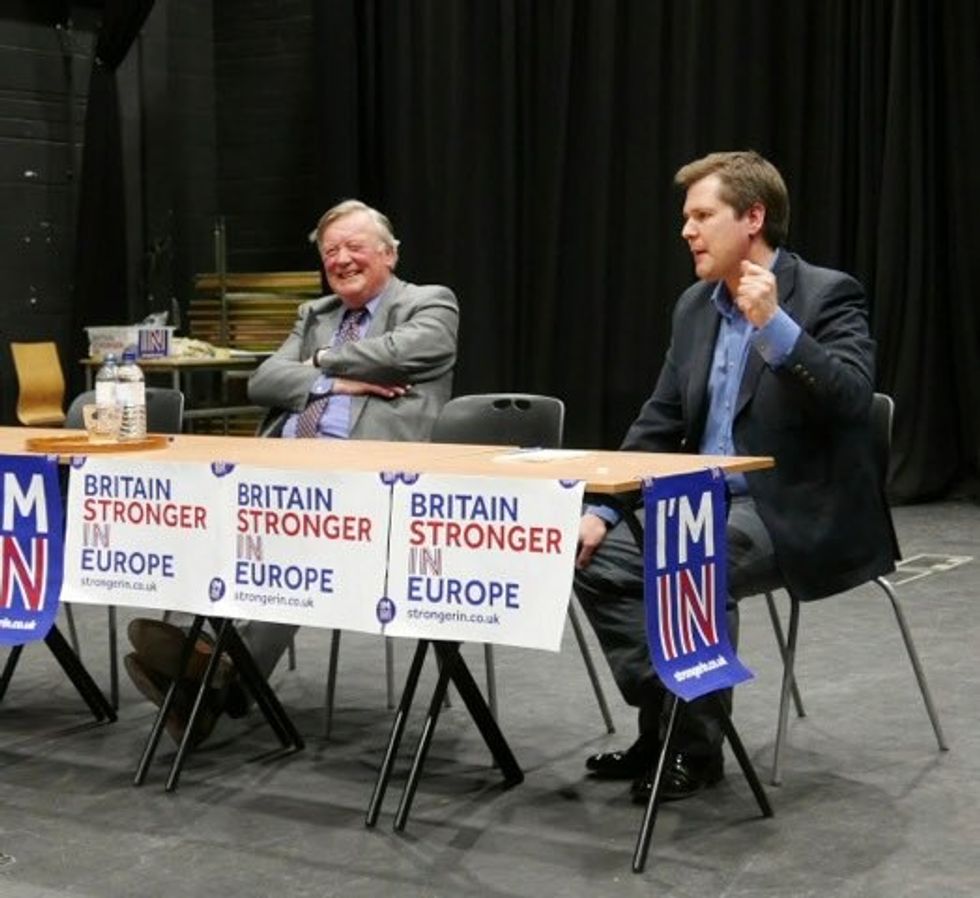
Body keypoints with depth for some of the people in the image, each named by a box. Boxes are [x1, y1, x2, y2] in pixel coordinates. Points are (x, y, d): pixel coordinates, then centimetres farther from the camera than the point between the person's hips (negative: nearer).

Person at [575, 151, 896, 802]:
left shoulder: (827, 295, -11)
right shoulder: (695, 306, 10)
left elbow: (852, 398, -27)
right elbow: (660, 424, 12)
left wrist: (773, 323, -33)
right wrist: (604, 510, 2)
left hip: (797, 515, -8)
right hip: (709, 504, 8)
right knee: (597, 557, -6)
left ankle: (697, 746, -9)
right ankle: (662, 720, 2)